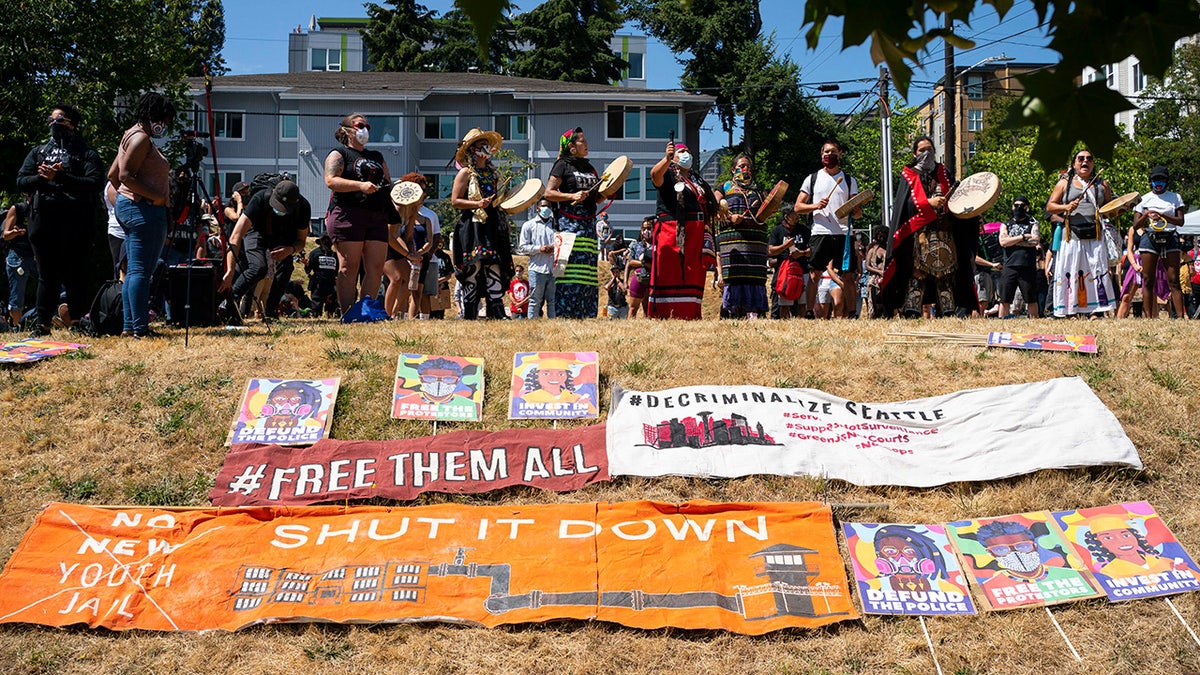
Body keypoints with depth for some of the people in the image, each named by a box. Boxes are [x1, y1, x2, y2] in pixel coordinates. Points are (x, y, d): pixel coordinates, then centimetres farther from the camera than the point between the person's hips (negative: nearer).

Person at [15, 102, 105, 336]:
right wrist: (41, 178, -9)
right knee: (47, 275, 6)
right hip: (43, 222, 4)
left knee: (74, 275, -3)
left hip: (75, 224, -3)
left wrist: (61, 178, -18)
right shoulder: (38, 152, 21)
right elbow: (21, 181, 11)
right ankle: (43, 324, 10)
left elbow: (95, 183, -9)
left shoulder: (86, 154, 7)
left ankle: (76, 318, 8)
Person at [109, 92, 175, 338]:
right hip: (143, 210, -11)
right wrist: (157, 196, -20)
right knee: (141, 270, -10)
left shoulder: (132, 136, 20)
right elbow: (126, 176, -21)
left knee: (134, 271, 12)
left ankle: (129, 326, 15)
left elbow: (113, 174, 23)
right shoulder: (141, 138, -12)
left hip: (127, 206, 11)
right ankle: (140, 328, -9)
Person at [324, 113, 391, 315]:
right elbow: (331, 180, -8)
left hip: (377, 217, 6)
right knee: (349, 268, -7)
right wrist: (361, 186, -19)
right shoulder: (338, 154, 7)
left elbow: (389, 183, 28)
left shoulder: (376, 157, 27)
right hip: (348, 215, -6)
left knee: (376, 269, -2)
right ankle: (348, 314, -7)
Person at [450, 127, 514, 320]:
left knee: (494, 266, -3)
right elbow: (455, 201, -6)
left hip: (493, 226, 6)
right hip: (472, 226, -6)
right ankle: (469, 314, -3)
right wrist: (477, 204, -17)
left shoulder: (493, 173, 19)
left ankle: (497, 312, -6)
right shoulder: (466, 173, 1)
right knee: (474, 266, -8)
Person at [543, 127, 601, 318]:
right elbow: (549, 193, -7)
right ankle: (564, 313, -10)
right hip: (569, 222, -7)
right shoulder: (563, 165, 0)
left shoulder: (589, 168, 20)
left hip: (588, 224, 7)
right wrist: (572, 196, -17)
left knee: (589, 270, 3)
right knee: (570, 267, -12)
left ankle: (585, 314, 7)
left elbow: (597, 197, 24)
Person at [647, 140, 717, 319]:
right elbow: (655, 175, -21)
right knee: (670, 275, -10)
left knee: (693, 276, 5)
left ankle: (690, 315, 8)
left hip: (696, 234, 7)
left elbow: (709, 205, 35)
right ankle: (663, 316, -11)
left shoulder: (697, 180, 25)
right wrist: (666, 159, -39)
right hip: (672, 231, -7)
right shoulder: (668, 174, 3)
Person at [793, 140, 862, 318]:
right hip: (820, 232, -1)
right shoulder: (812, 179, 13)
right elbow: (797, 207, 9)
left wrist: (856, 212, -11)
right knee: (814, 274, -7)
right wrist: (815, 206, -10)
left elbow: (858, 211, 14)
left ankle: (841, 316, 2)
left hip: (843, 233, 1)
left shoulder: (849, 181, 16)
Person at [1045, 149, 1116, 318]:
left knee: (1098, 272, -7)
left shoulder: (1102, 184, 18)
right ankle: (1070, 312, -3)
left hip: (1095, 237, 1)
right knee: (1069, 273, -6)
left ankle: (1097, 311, -6)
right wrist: (1066, 207, -8)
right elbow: (1049, 206, 10)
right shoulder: (1065, 183, 14)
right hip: (1071, 236, -1)